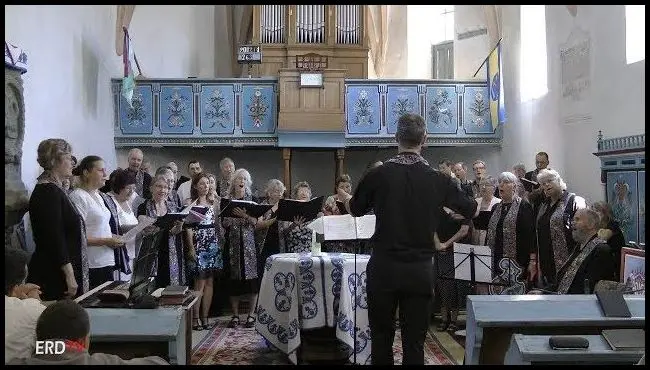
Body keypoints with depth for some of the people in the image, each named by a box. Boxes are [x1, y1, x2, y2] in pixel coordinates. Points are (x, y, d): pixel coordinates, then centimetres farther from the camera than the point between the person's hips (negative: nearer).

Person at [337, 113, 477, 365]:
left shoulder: (378, 175, -7)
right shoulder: (438, 180, -4)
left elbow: (355, 210, 11)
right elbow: (471, 211, 12)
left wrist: (344, 197, 34)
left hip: (384, 267, 0)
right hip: (420, 269, 1)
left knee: (381, 337, 12)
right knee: (414, 342, 7)